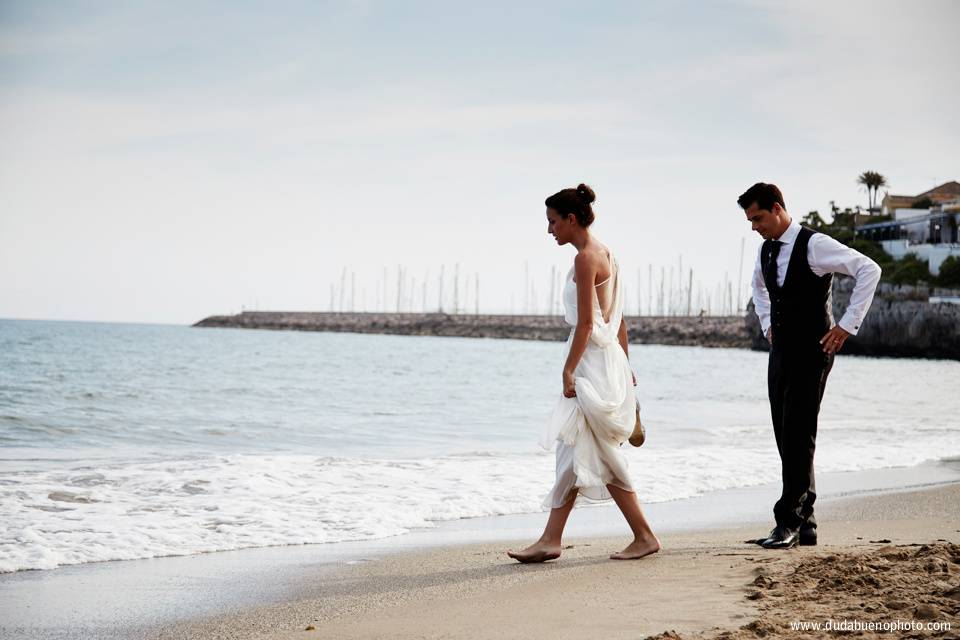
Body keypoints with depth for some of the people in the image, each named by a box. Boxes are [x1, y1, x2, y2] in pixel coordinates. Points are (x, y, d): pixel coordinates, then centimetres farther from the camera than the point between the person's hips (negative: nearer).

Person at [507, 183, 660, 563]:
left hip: (592, 360, -10)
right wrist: (625, 367, 21)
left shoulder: (586, 257, -13)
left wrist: (569, 369, -18)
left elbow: (585, 322, -18)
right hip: (608, 359, 10)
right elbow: (618, 320, 18)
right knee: (572, 452, 8)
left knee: (597, 458, -4)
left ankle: (644, 536, 3)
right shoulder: (605, 254, 15)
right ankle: (550, 540, 9)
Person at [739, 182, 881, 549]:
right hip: (781, 351, 8)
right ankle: (804, 524, 12)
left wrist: (848, 325, -17)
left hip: (811, 351, -8)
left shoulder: (814, 245, -13)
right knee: (786, 438, 6)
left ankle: (789, 522, -11)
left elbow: (869, 270, -18)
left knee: (798, 436, -11)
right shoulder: (766, 250, 11)